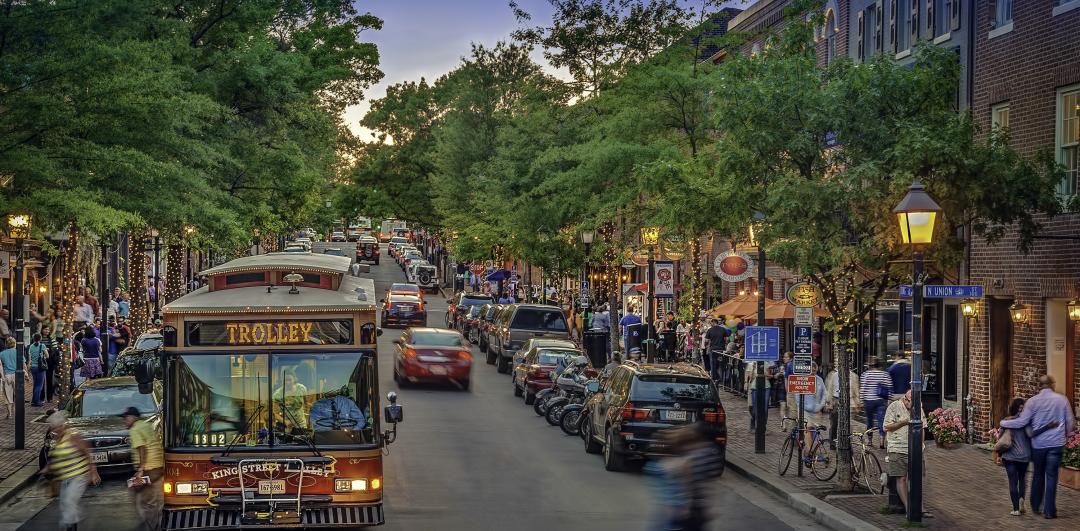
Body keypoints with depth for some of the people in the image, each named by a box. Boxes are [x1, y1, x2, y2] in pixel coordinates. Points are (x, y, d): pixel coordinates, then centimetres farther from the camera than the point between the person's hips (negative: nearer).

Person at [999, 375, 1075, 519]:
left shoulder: (1032, 401, -7)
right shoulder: (1062, 399, -3)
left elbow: (1022, 422, -8)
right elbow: (1070, 421, 5)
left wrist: (1003, 423, 6)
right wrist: (1065, 435, 23)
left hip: (1038, 443, 1)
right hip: (1056, 443, -1)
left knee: (1038, 475, 16)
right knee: (1051, 476, 2)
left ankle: (1036, 507, 25)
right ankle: (1049, 510, 1)